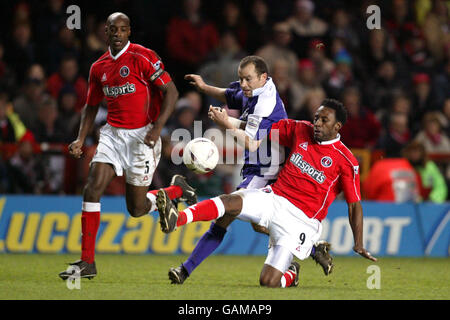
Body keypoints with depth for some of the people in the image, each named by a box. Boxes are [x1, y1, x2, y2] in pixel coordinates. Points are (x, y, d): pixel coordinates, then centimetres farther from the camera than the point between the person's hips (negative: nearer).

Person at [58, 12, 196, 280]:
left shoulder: (143, 57, -10)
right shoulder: (99, 67, 9)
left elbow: (171, 92, -11)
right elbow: (92, 106, 21)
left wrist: (157, 128, -20)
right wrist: (81, 140, 8)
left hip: (141, 136, -5)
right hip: (113, 135, 5)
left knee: (137, 209, -1)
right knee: (92, 188, -12)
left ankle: (177, 189, 30)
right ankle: (87, 262, -8)